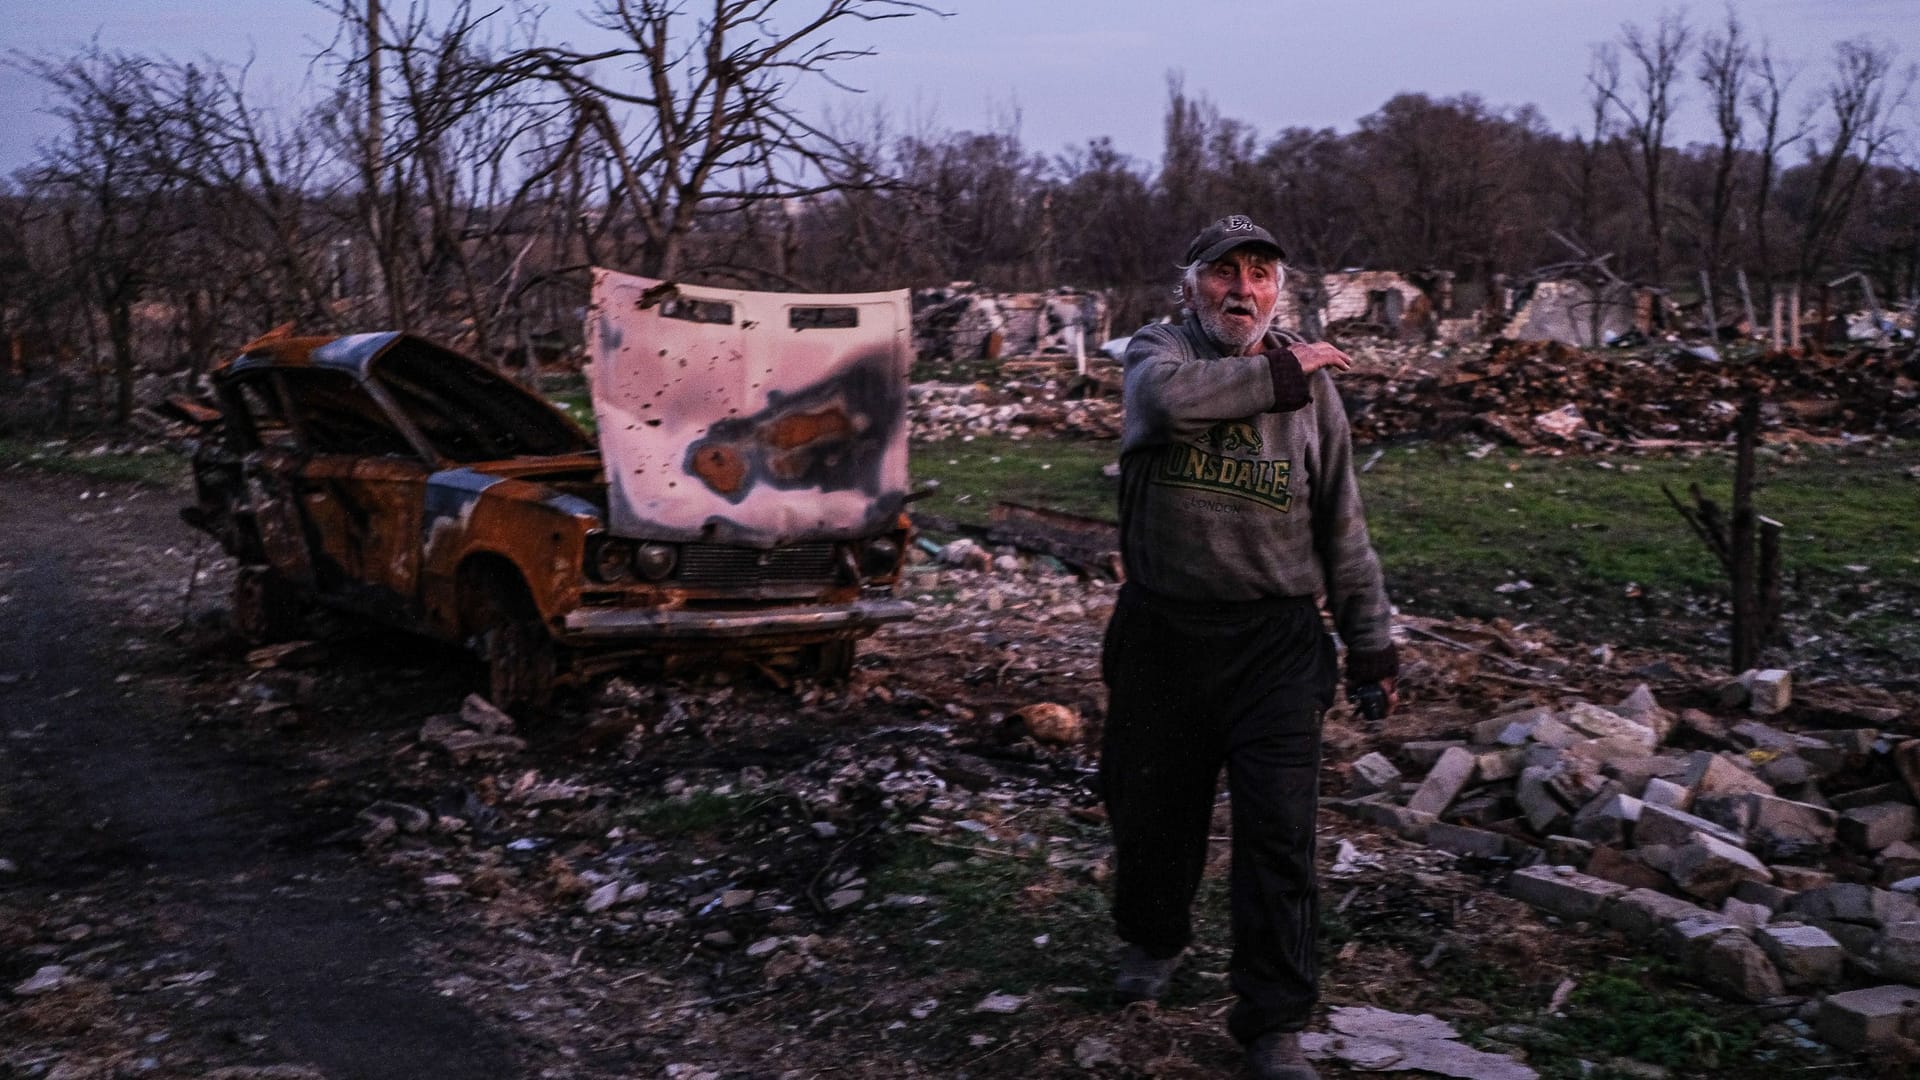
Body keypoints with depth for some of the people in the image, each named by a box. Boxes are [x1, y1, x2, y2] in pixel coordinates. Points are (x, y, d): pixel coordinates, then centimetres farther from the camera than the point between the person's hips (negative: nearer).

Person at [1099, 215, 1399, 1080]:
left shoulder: (1312, 386, 7)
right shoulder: (1158, 351, 1)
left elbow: (1343, 529, 11)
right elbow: (1170, 397, -27)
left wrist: (1372, 647, 10)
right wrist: (1277, 373, -16)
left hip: (1277, 643, 0)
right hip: (1161, 635, 0)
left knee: (1278, 833, -3)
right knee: (1151, 803, 15)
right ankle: (1152, 939, 43)